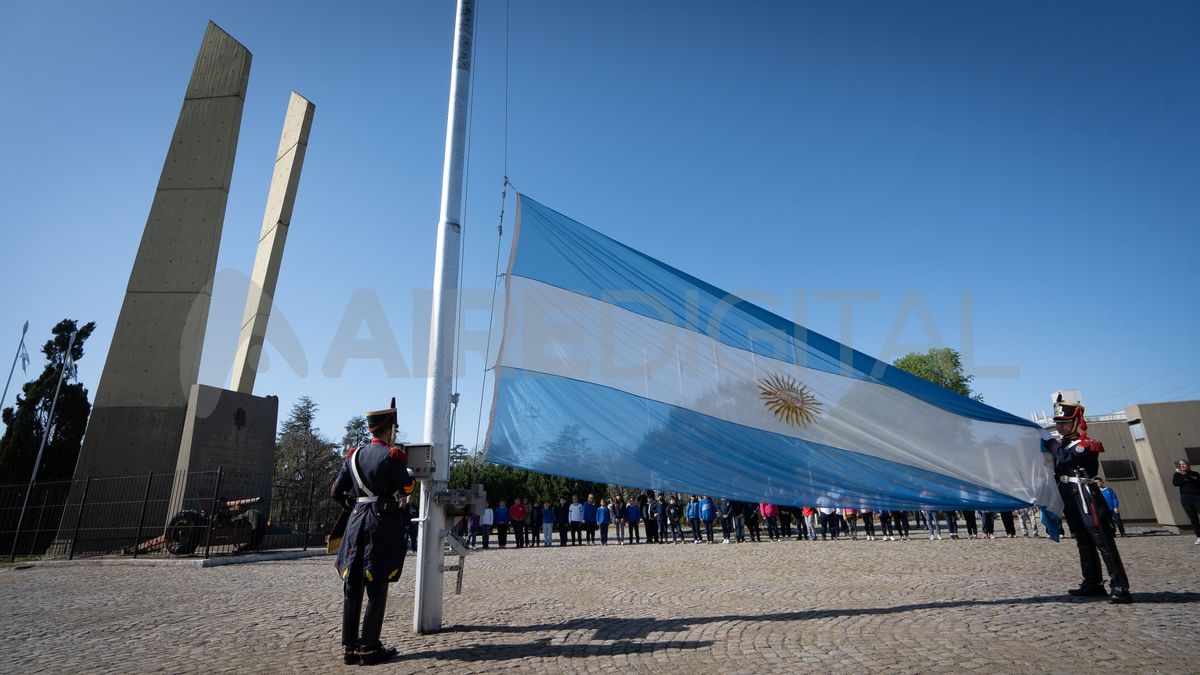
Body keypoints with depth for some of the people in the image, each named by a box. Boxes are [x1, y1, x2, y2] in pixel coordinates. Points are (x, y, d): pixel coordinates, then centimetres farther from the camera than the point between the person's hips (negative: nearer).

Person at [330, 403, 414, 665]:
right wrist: (408, 472, 19)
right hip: (383, 523, -6)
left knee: (352, 586, 10)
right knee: (377, 587, 1)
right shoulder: (393, 454, -10)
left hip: (357, 521, 6)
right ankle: (369, 648, 6)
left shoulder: (354, 455, 8)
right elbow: (407, 487, -1)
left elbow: (336, 492, 10)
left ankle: (349, 647, 17)